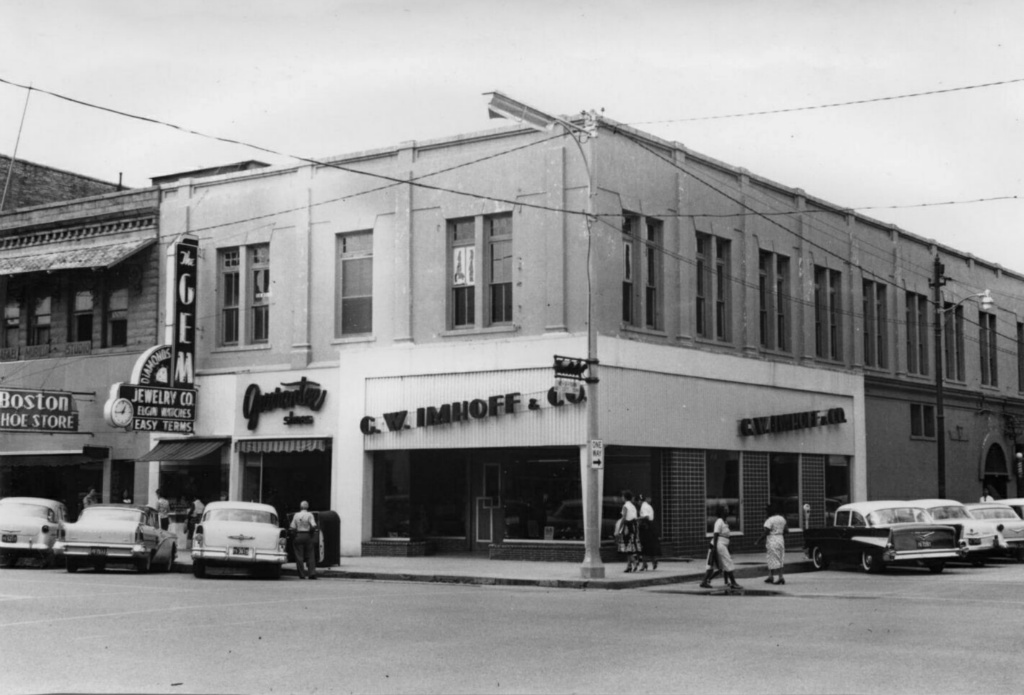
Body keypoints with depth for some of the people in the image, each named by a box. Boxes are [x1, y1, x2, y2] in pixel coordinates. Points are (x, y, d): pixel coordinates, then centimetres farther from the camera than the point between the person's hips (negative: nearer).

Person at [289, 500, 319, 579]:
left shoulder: (296, 515, 1)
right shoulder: (309, 515, -4)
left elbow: (293, 527, -3)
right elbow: (313, 526, -14)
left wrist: (295, 533, 13)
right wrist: (311, 532, 2)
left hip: (298, 536, 1)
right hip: (307, 536, -1)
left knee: (299, 556, 4)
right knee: (310, 556, 6)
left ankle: (302, 575, 2)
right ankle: (312, 573, -6)